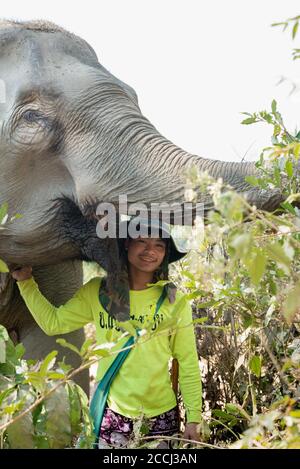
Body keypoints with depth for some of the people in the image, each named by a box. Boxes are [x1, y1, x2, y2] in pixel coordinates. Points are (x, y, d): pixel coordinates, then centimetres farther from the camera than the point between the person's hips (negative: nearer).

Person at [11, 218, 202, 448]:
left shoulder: (175, 301, -7)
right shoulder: (97, 291, -3)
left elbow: (188, 364, -3)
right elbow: (53, 323, -2)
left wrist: (194, 418, -2)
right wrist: (25, 281, -6)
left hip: (162, 416, 0)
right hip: (112, 414, 1)